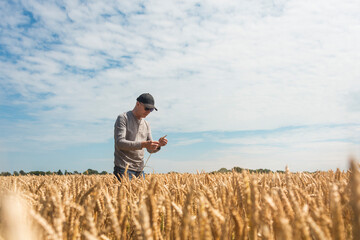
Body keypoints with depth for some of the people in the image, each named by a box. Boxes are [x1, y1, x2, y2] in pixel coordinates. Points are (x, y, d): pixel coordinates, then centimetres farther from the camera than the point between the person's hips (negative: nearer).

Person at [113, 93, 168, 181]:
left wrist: (158, 145, -8)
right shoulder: (123, 118, -4)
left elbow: (150, 149, 15)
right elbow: (119, 143, -16)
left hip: (140, 170, 6)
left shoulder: (146, 124, 15)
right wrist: (143, 144, -27)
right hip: (124, 168, -6)